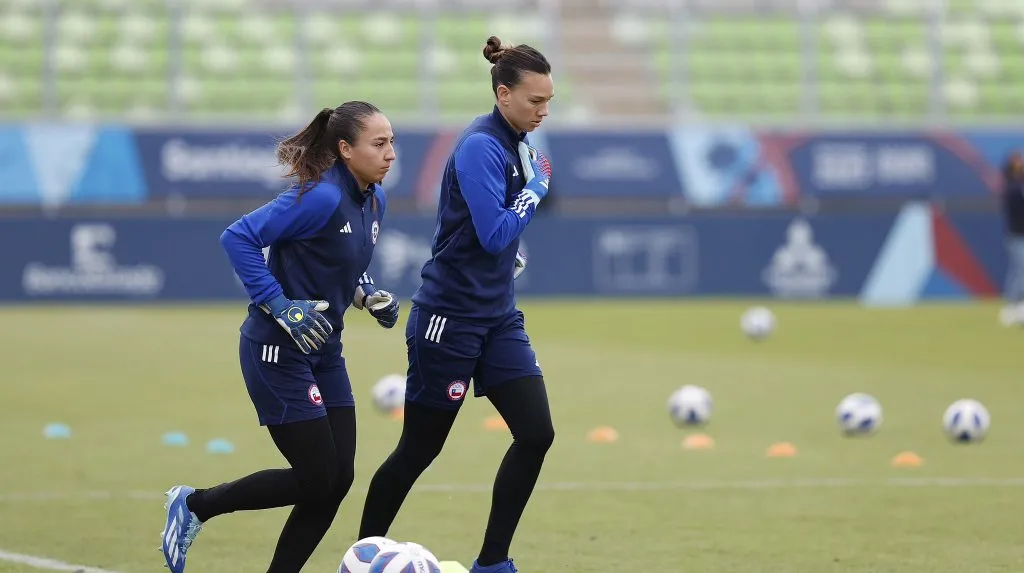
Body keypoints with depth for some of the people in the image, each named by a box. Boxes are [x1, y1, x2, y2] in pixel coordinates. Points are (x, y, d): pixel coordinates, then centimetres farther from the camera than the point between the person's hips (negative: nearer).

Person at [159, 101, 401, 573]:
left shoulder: (374, 201, 6)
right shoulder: (322, 197, -21)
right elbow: (238, 238, -23)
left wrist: (367, 295, 4)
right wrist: (279, 305, -26)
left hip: (323, 350, 9)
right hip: (278, 352, -9)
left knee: (338, 479, 4)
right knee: (316, 479, -5)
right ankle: (194, 506, 13)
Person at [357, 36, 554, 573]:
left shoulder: (518, 143, 9)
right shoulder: (480, 147, -18)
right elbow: (494, 233, -24)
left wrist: (511, 253, 10)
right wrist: (536, 188, -12)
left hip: (498, 316, 8)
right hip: (450, 318, -8)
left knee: (536, 433, -3)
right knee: (419, 448, 2)